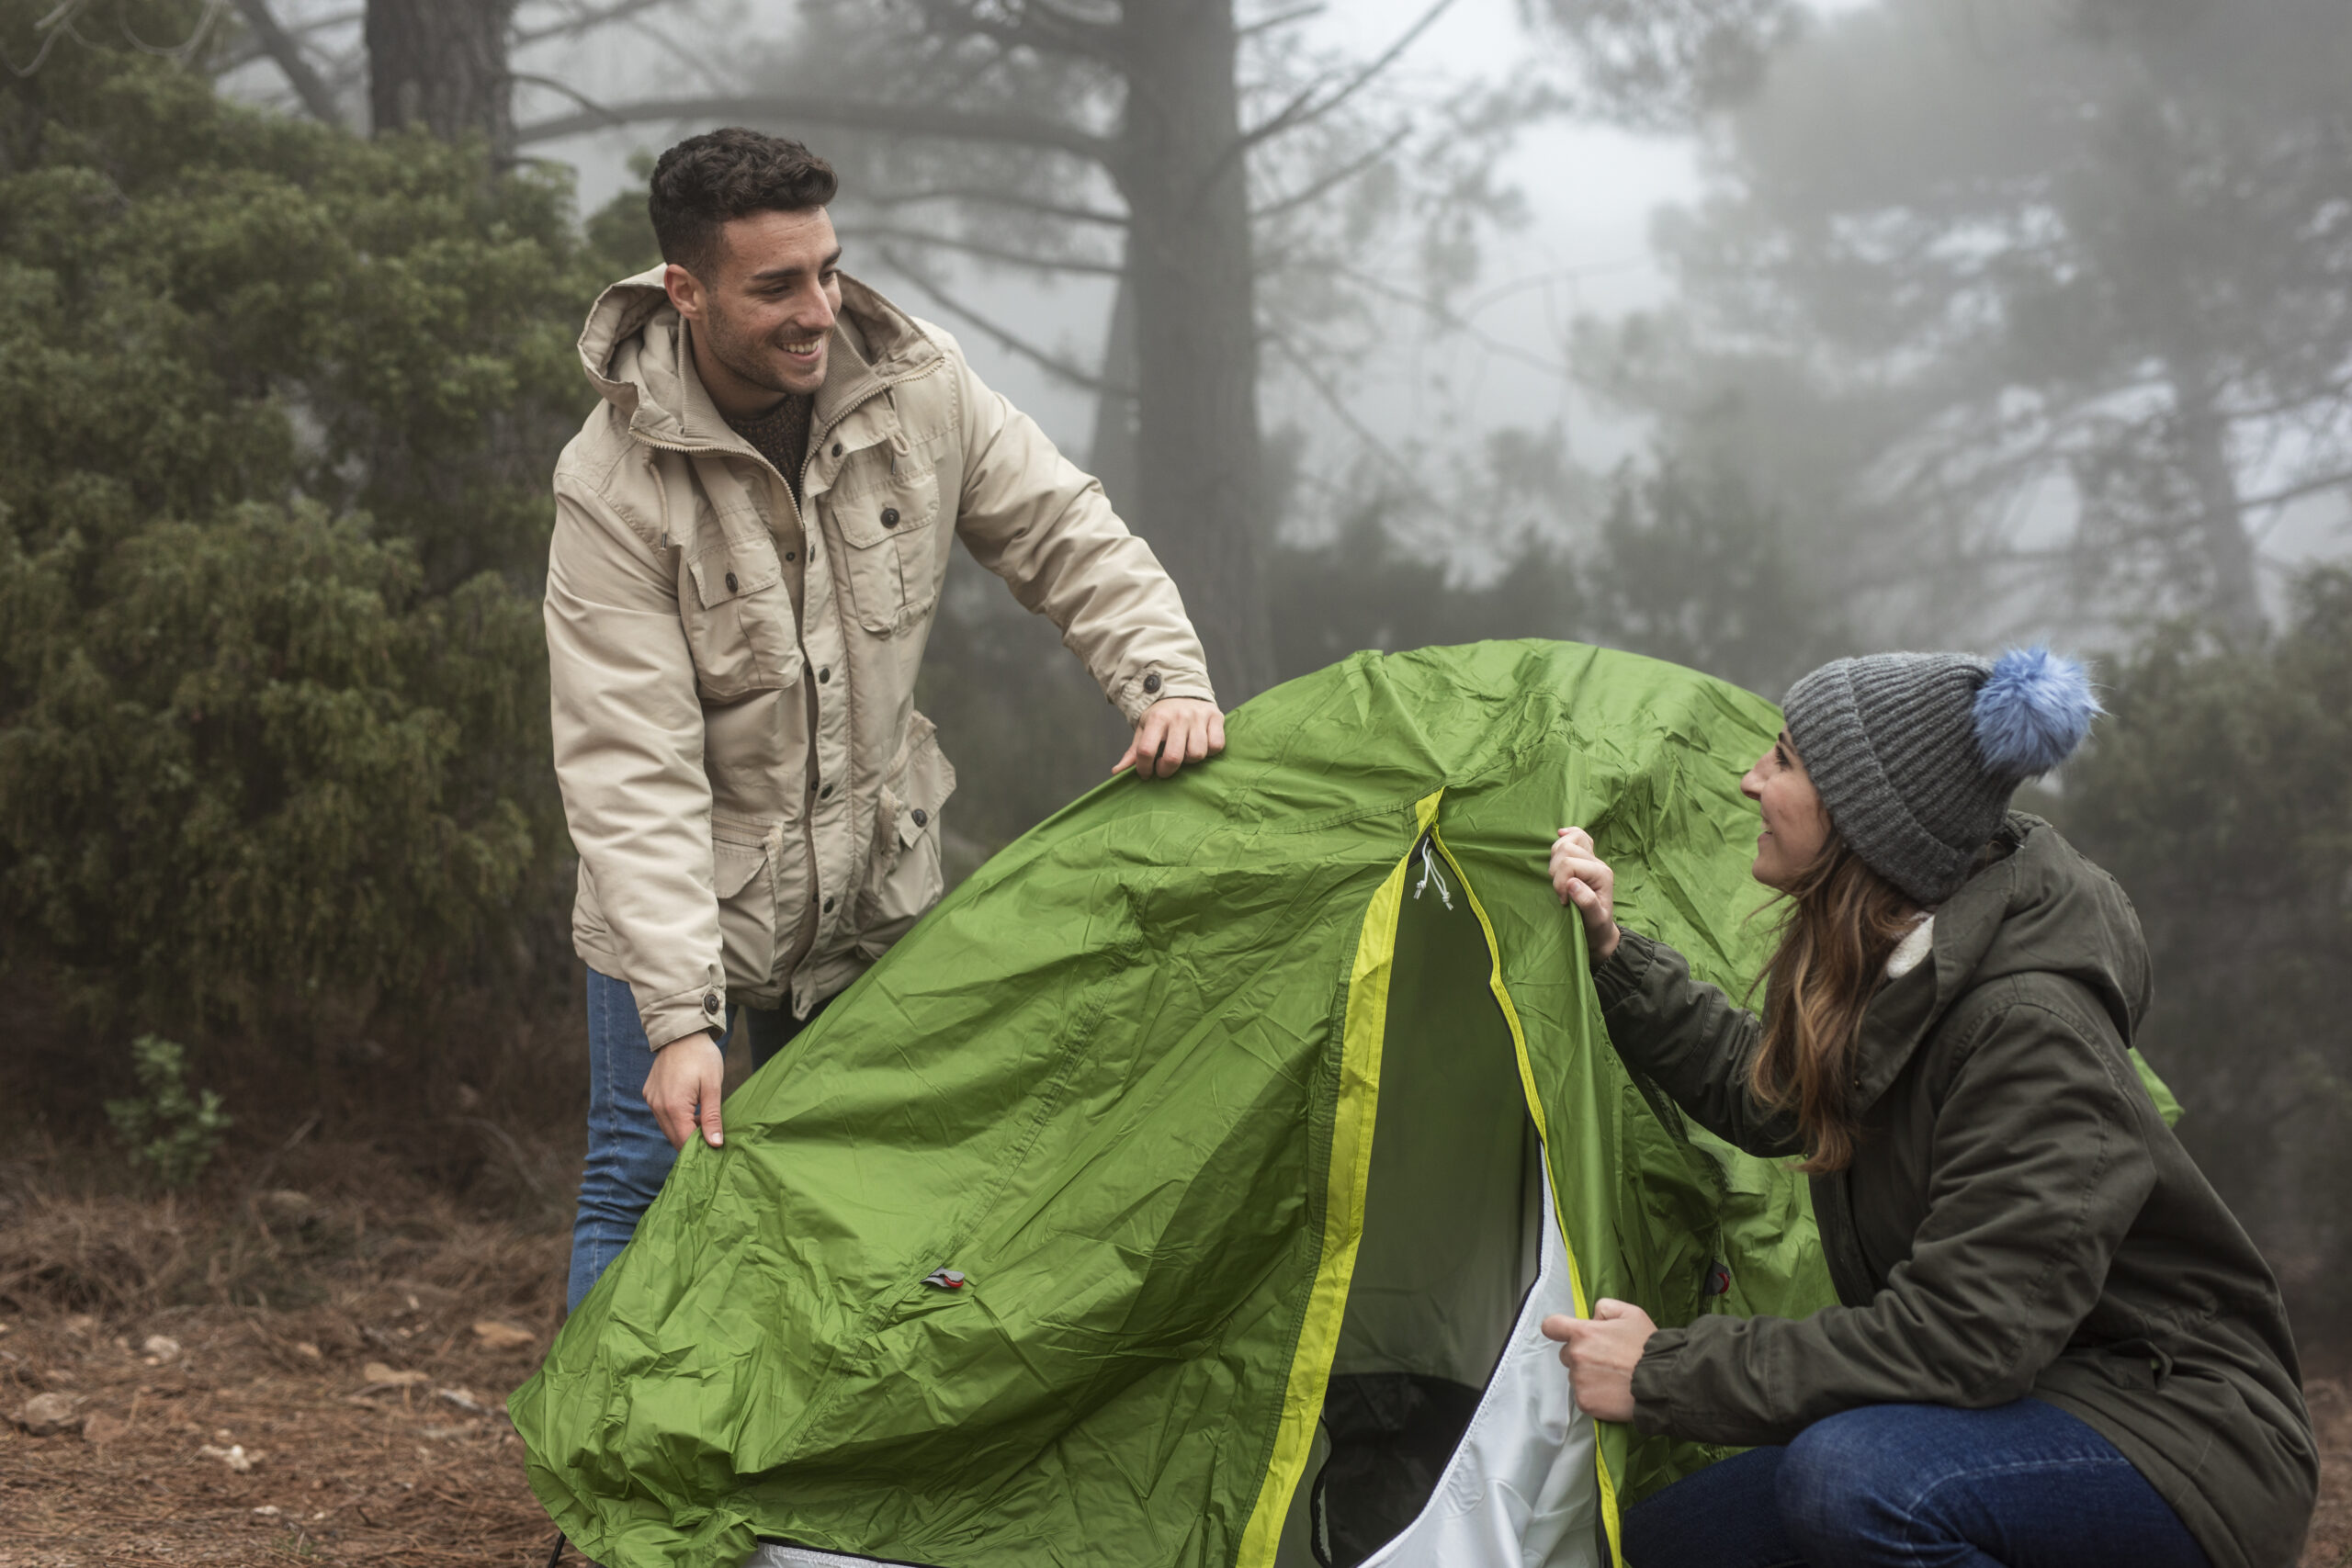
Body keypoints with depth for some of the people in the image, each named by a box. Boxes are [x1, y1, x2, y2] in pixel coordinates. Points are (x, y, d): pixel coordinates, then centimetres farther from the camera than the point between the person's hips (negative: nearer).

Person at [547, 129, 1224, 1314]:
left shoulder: (914, 386, -14)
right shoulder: (613, 488, -25)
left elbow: (1068, 538, -1)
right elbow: (633, 773, -27)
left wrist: (1169, 680, -19)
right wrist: (681, 1016, -32)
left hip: (876, 883, 4)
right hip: (687, 896, -4)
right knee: (641, 1183, -4)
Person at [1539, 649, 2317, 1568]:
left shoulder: (2029, 1027, -26)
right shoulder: (1879, 976, 2)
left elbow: (1955, 1337, -29)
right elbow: (1755, 1095, 24)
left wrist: (1666, 1374, -23)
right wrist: (1611, 952, 12)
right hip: (2017, 1407, 9)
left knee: (1855, 1476, -37)